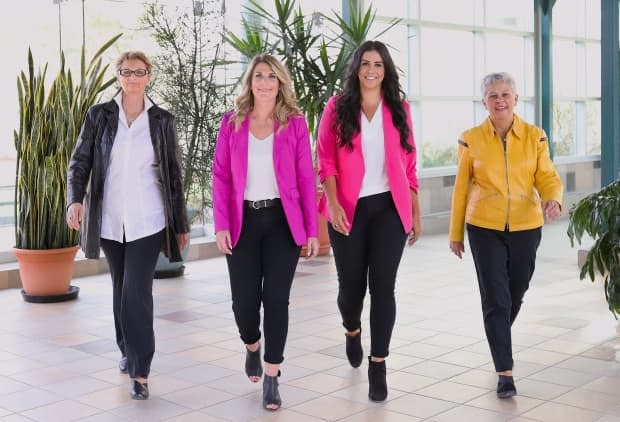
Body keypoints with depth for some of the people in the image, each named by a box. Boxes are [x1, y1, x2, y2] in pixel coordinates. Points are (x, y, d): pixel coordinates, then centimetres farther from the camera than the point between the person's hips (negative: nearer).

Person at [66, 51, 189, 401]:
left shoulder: (162, 120, 2)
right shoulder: (99, 115, 3)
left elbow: (173, 175, 5)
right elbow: (80, 162, 2)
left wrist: (181, 225, 6)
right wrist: (76, 199, -16)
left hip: (147, 221, -2)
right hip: (110, 221, 2)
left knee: (137, 293, -9)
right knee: (121, 290, 15)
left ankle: (141, 372, -5)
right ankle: (128, 353, 34)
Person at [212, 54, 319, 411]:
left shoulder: (295, 123, 0)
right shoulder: (232, 123, 2)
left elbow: (306, 178, -1)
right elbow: (221, 176, 1)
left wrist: (312, 229, -3)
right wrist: (221, 224, -7)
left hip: (282, 220, -1)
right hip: (244, 221, 1)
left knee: (276, 298, -1)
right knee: (244, 299, 4)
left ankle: (272, 377, 11)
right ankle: (252, 347, 38)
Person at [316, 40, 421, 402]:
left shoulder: (399, 108, 7)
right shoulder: (337, 108, 2)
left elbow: (409, 164, 9)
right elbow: (326, 161, -3)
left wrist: (416, 212, 8)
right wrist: (333, 204, -16)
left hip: (389, 208, 1)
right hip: (350, 209, 0)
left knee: (383, 285, -5)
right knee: (351, 285, 7)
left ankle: (378, 366, 5)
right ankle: (352, 331, 42)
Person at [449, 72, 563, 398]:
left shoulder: (535, 136, -1)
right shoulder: (471, 140, -3)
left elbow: (547, 177, 0)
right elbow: (461, 188, 2)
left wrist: (553, 199, -24)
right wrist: (456, 233, 6)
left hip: (526, 227, 2)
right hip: (485, 228, -2)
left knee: (515, 295, 17)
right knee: (495, 299, -6)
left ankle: (498, 340, 46)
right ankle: (505, 371, 0)